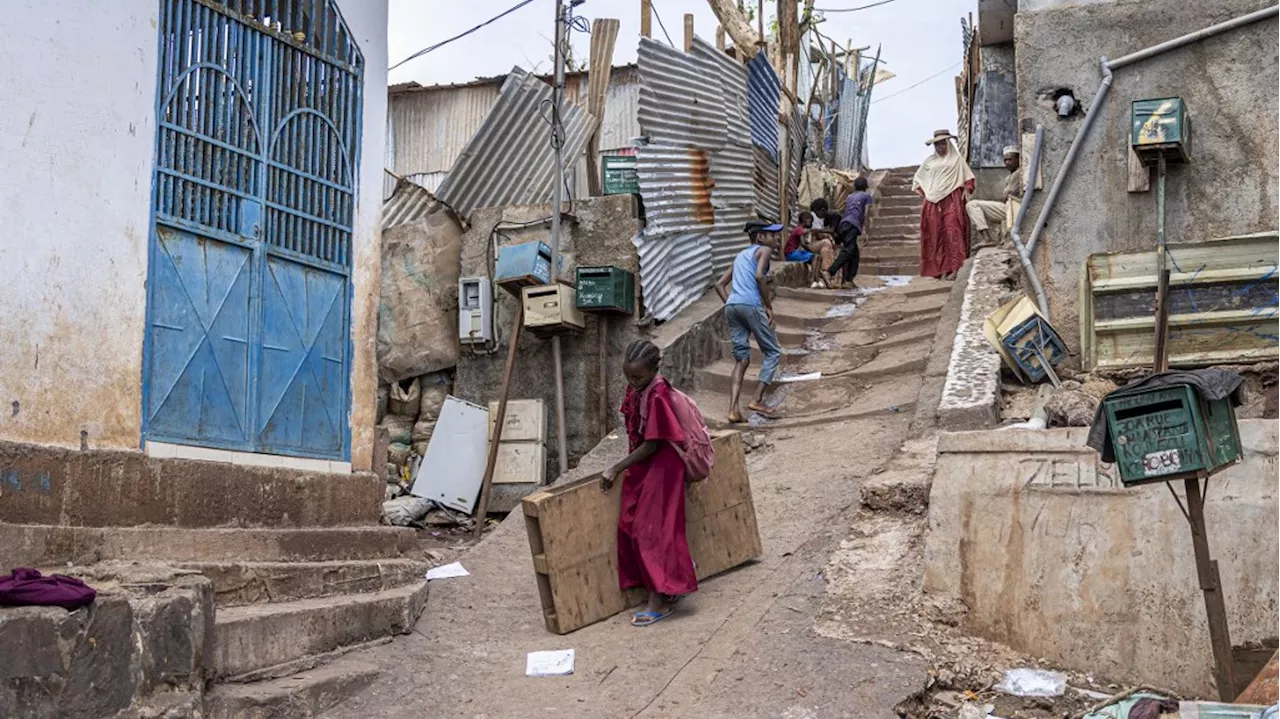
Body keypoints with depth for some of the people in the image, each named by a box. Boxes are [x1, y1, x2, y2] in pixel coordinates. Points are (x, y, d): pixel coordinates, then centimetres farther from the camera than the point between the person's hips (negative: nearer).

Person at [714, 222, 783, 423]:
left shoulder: (740, 255, 29)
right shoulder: (764, 250, 8)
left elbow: (719, 284, 23)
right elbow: (759, 275, -12)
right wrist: (769, 306, -6)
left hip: (731, 306, 7)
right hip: (750, 305, -7)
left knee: (741, 358, 10)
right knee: (773, 352, 6)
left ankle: (733, 409, -3)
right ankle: (757, 399, -5)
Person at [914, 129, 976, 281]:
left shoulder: (957, 159, 10)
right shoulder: (929, 160, 18)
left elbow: (968, 177, 12)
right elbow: (918, 177, 28)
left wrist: (967, 189, -4)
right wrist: (921, 191, 14)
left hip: (952, 200, -3)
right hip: (934, 202, 3)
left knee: (953, 231, -15)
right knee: (936, 234, -4)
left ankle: (955, 268, -20)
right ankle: (941, 269, -5)